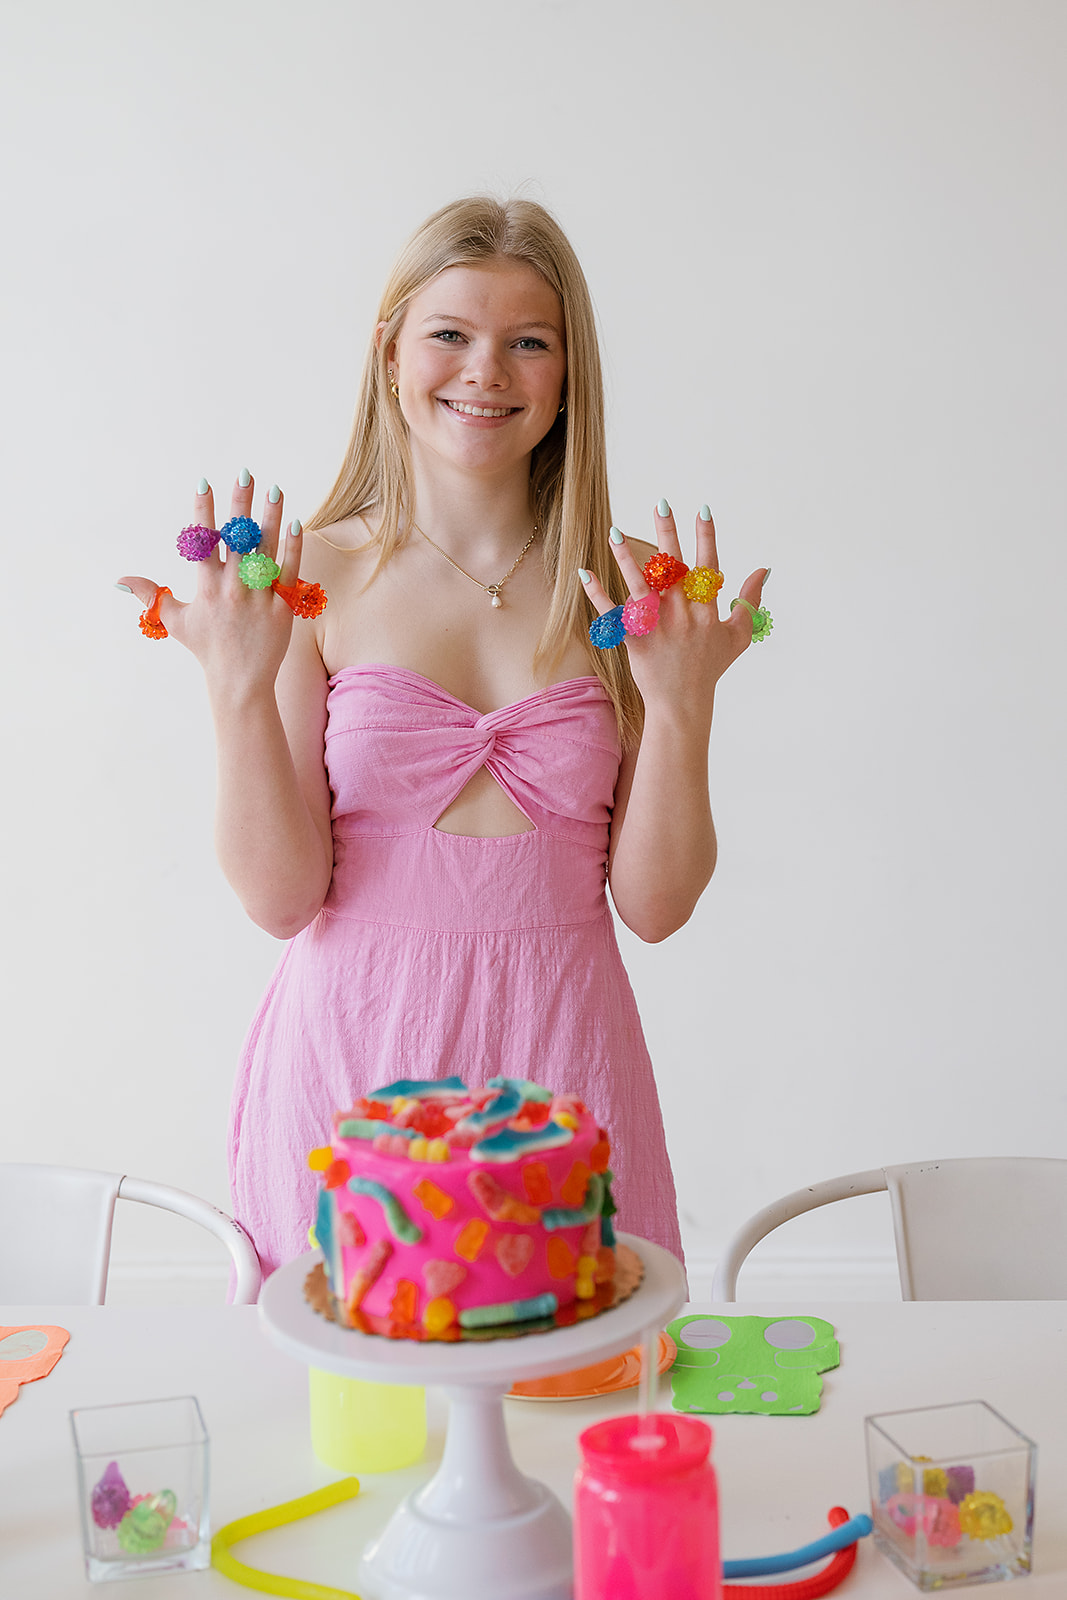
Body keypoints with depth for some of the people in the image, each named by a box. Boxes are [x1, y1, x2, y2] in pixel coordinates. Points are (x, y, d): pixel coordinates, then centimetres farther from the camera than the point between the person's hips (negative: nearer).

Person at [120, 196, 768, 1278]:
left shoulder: (628, 594, 0)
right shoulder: (314, 577, -3)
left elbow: (655, 904, -2)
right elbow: (281, 895, -7)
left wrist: (682, 705, -15)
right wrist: (238, 690, -18)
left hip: (560, 1062, 1)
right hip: (353, 1055, -1)